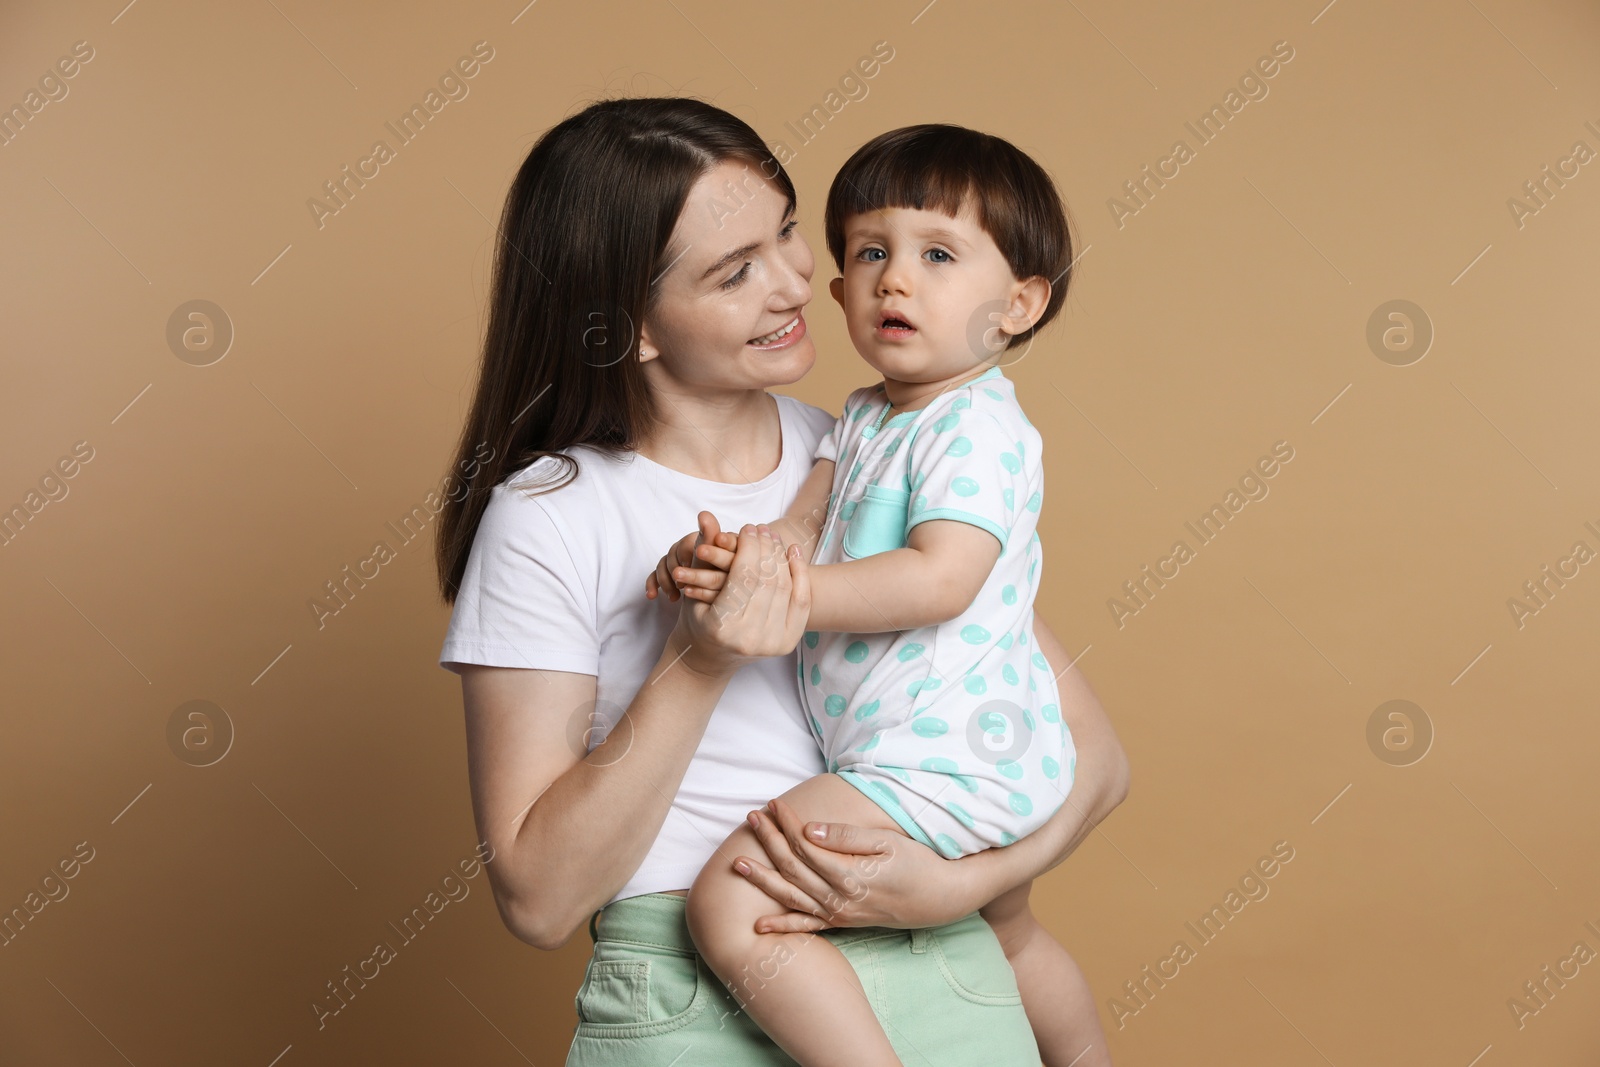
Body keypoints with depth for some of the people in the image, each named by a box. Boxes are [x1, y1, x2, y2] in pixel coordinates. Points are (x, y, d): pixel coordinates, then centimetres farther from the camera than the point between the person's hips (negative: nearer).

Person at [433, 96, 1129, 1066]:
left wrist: (955, 885, -15)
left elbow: (1095, 757, 3)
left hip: (937, 985, 3)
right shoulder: (548, 516, -7)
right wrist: (698, 667, -20)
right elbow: (538, 901, -10)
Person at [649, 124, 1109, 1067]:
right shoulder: (863, 419, 12)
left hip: (938, 761, -10)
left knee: (731, 907, -18)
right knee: (1011, 933, 34)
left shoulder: (980, 427, -17)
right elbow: (803, 523, 1)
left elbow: (940, 579, -29)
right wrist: (728, 558, -20)